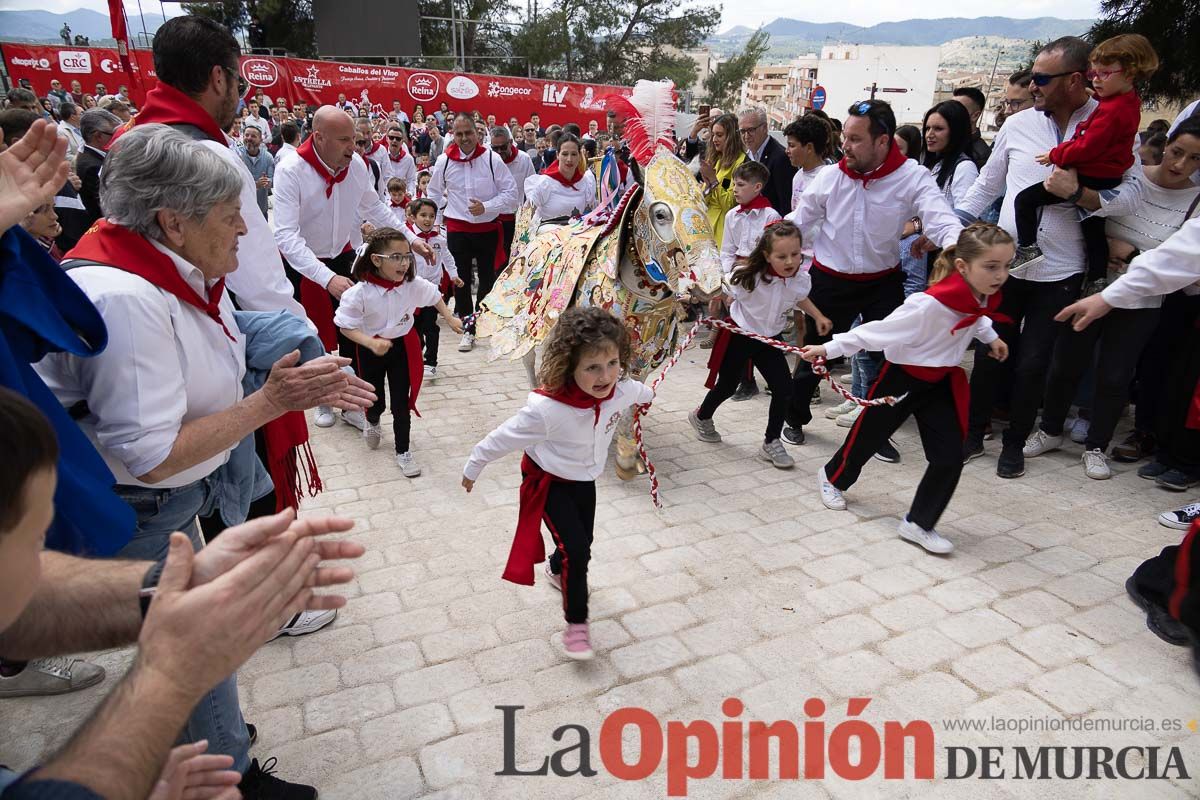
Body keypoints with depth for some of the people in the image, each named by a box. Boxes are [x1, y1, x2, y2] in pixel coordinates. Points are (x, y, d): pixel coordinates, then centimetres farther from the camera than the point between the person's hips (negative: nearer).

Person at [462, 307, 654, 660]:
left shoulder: (620, 388, -23)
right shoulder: (548, 408, -39)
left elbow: (638, 392, 5)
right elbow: (504, 437, -23)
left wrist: (647, 393, 29)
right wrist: (473, 467, -9)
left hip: (585, 480, 6)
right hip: (550, 482, -6)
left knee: (581, 543, 21)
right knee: (576, 550, -14)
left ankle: (557, 570, 57)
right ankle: (576, 622, 9)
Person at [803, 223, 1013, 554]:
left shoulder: (981, 298, -10)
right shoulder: (930, 304, -35)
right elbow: (879, 331, -27)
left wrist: (990, 337, 24)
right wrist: (829, 348, -23)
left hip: (941, 381, 6)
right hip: (902, 377, -6)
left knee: (950, 456, -1)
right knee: (867, 437, 14)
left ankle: (919, 523, 13)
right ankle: (832, 477, 44)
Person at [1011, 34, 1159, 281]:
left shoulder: (1112, 110, -22)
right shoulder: (1127, 102, 9)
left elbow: (1087, 147, -23)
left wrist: (1055, 155, -10)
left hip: (1089, 178, -10)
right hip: (1104, 178, 10)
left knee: (1025, 199, -11)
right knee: (1094, 232, 18)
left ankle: (1027, 249, -12)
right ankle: (1096, 281, 27)